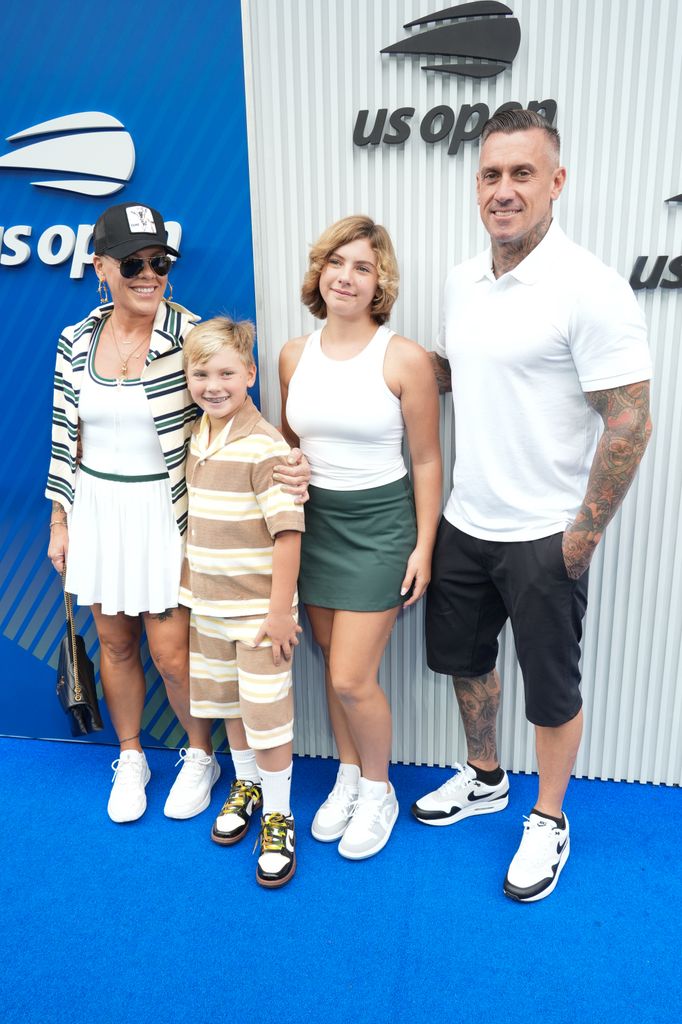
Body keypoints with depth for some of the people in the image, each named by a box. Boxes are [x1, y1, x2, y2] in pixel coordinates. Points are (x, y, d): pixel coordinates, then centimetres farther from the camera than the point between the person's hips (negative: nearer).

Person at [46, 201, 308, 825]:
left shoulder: (193, 336, -11)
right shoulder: (77, 342, 2)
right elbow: (65, 438, 9)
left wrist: (286, 463, -29)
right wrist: (60, 522, 11)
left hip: (164, 513, -4)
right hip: (97, 510, 4)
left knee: (172, 652, 1)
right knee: (115, 643, 16)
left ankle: (202, 756, 31)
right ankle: (131, 759, 40)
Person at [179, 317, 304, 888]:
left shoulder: (265, 448, -20)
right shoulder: (196, 439, 3)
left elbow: (288, 532, -20)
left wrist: (280, 610, -19)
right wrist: (191, 587, 13)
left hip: (259, 609, -7)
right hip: (208, 604, 7)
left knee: (267, 713, 4)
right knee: (228, 702, 21)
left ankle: (278, 816, 25)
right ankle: (246, 785, 44)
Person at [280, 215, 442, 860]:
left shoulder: (405, 359, -11)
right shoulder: (294, 355, 3)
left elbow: (426, 460, -6)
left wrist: (424, 546, -7)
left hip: (378, 522, -5)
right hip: (313, 519, 5)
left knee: (351, 679, -3)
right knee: (332, 665, 15)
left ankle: (378, 792, 25)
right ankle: (348, 776, 38)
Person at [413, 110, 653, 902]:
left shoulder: (589, 289, -17)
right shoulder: (462, 282, 5)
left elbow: (629, 421, -17)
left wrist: (584, 534, -15)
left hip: (543, 537, -7)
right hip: (463, 523, 7)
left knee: (550, 688, 11)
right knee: (462, 657, 21)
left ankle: (547, 822, 36)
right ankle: (484, 777, 46)